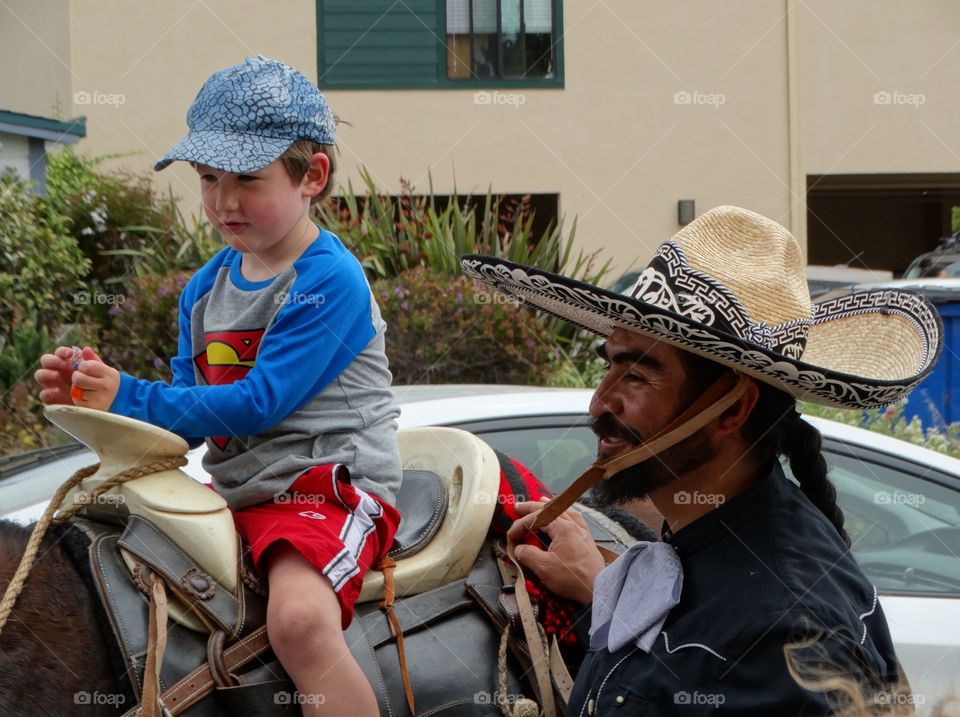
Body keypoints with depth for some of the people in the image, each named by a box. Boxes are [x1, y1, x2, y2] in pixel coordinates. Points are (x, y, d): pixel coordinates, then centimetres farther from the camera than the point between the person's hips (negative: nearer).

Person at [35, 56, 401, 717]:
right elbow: (188, 422, 13)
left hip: (332, 487, -9)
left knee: (299, 617, -34)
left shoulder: (330, 282, -13)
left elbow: (257, 404, -20)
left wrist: (129, 397, -20)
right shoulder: (205, 290, 12)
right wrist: (86, 395, -4)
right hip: (237, 495, 9)